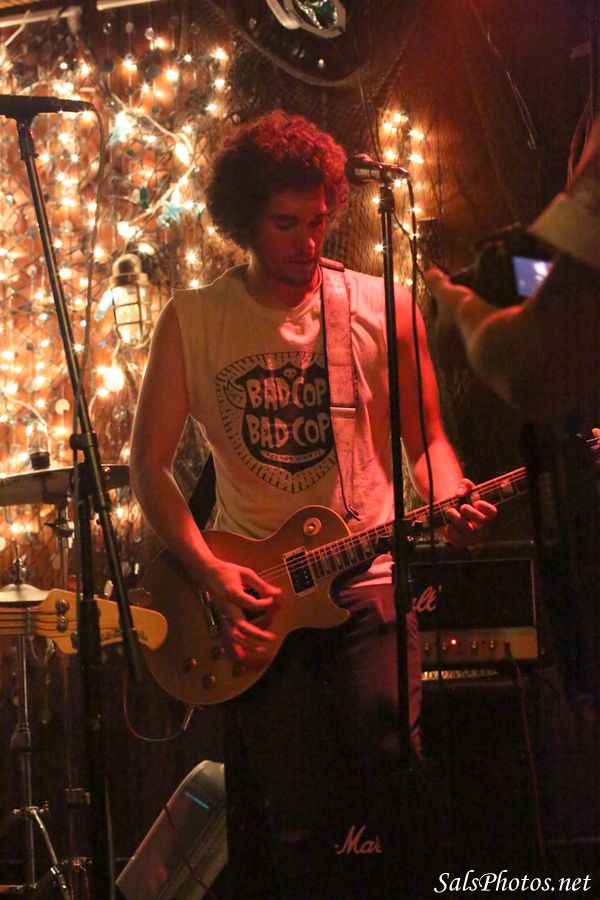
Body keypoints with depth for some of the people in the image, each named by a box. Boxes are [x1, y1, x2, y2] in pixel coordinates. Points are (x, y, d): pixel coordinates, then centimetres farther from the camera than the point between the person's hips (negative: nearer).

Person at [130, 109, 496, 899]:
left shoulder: (384, 308, 3)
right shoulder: (193, 320, 3)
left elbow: (426, 439, 11)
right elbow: (149, 463, 4)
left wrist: (452, 505, -10)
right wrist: (209, 570, -8)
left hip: (368, 587, 0)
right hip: (251, 594, 0)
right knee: (300, 825, -2)